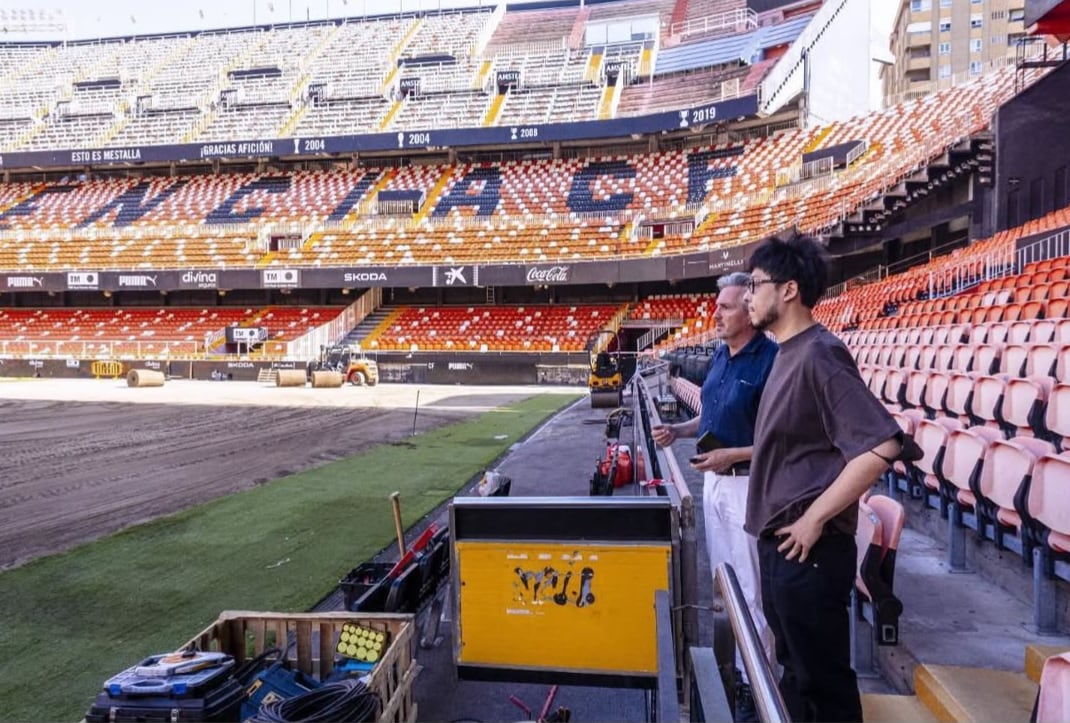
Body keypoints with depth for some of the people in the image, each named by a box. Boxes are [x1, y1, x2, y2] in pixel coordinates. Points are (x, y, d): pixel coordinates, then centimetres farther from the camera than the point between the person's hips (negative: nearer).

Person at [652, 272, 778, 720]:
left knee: (751, 588, 3)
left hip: (750, 484, -8)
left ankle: (754, 683, 19)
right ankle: (730, 663, 37)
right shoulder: (720, 355, 7)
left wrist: (733, 455, -24)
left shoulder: (771, 360, -19)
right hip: (713, 480, 9)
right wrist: (678, 431, 2)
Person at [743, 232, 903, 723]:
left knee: (823, 680, 7)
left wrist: (814, 518, -21)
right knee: (796, 671, 24)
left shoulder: (819, 355, -20)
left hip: (808, 550, -9)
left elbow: (881, 446, -26)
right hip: (780, 545, 9)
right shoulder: (788, 354, 9)